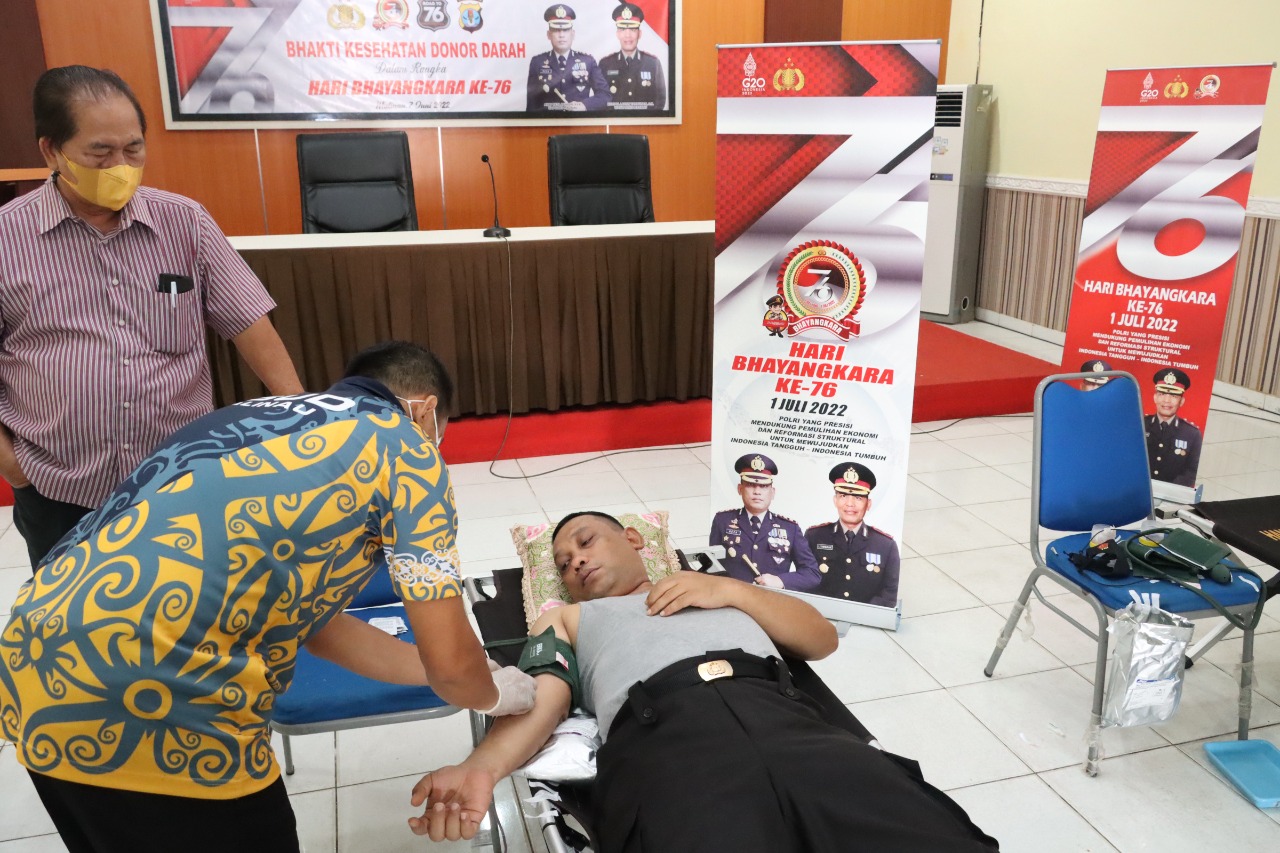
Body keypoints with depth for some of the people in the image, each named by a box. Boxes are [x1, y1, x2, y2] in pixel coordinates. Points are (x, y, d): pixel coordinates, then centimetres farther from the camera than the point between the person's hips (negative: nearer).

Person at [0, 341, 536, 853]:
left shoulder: (272, 420, 22)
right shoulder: (405, 449, 1)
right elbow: (450, 662, 1)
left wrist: (440, 673, 34)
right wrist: (495, 695, 24)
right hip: (145, 705, -8)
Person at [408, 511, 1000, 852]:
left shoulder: (715, 589, 37)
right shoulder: (567, 620, 33)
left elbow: (822, 640, 27)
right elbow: (542, 704, 13)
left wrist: (730, 589, 14)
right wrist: (481, 770, -8)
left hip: (780, 714, 3)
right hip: (664, 733, -2)